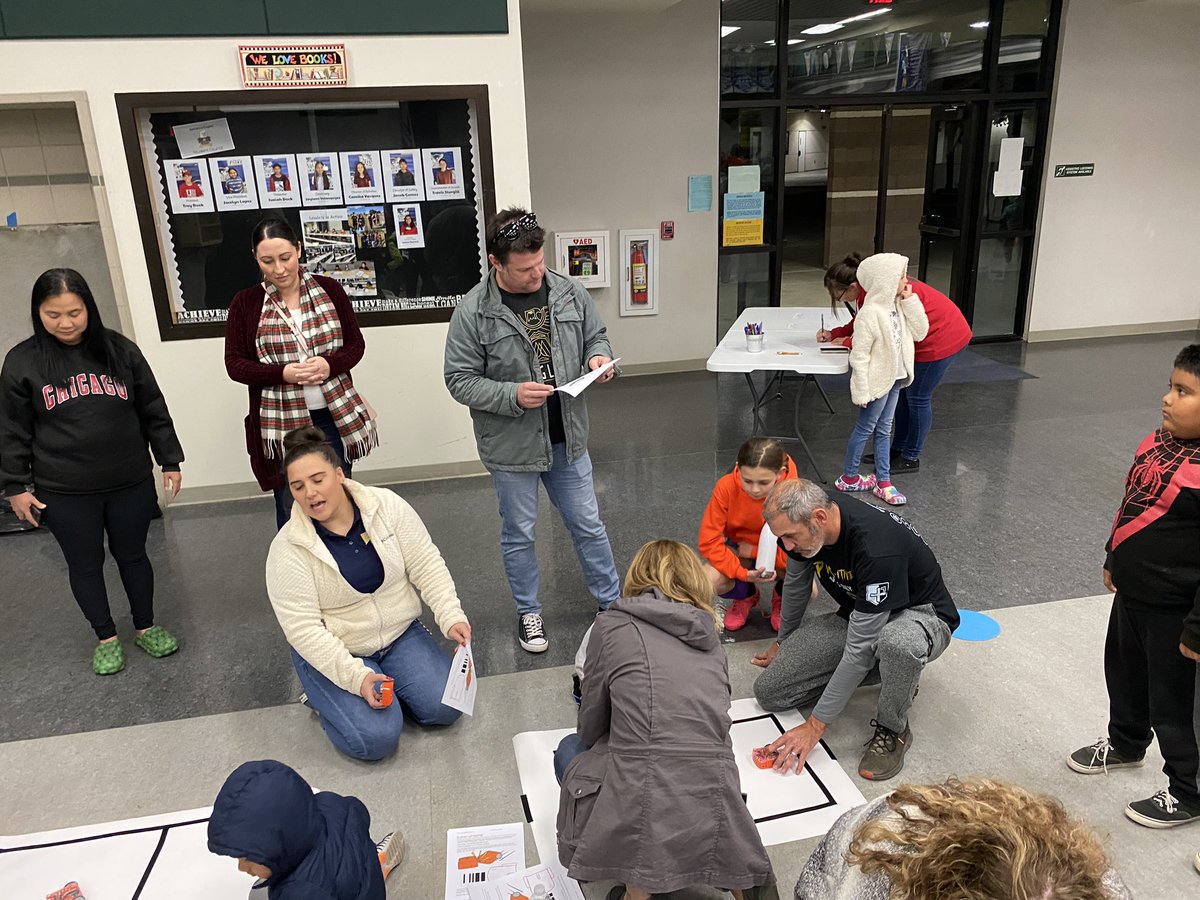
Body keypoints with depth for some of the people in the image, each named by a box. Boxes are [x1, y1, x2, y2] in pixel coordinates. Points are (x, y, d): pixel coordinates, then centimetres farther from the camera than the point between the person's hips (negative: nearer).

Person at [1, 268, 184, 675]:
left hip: (130, 483, 1)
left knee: (132, 555, 14)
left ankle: (146, 627, 33)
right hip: (64, 493, 0)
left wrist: (170, 461, 5)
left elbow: (153, 411, 4)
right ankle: (106, 637, 31)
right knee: (85, 564, 13)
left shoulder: (120, 350, -2)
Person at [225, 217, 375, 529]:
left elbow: (356, 344, 4)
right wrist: (282, 373, -19)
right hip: (281, 423, -1)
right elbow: (234, 364, -2)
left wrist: (330, 364, -17)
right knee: (291, 507, 8)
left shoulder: (329, 290, 0)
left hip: (334, 416, 1)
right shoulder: (245, 303, -3)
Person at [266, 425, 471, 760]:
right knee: (376, 739, -19)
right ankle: (324, 695, 9)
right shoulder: (288, 549, -20)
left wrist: (451, 617, -21)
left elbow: (426, 566, -8)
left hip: (400, 633, 3)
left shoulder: (387, 506, -13)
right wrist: (354, 676, -30)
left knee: (445, 708, -11)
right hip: (332, 654, -3)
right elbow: (303, 629, -21)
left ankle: (381, 681, 14)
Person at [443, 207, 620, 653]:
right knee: (518, 534, 14)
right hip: (512, 445, -3)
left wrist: (600, 358, -12)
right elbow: (460, 380, -11)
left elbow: (596, 335, 11)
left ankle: (613, 603, 35)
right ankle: (528, 612, 36)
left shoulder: (569, 292, -4)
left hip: (567, 438, 3)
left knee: (588, 525, 16)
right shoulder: (473, 312, -15)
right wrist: (513, 395, -25)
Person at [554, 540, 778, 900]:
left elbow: (590, 726, 13)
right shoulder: (710, 638, 16)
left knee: (571, 750, 26)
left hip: (643, 817, -4)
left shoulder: (612, 624, 4)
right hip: (716, 819, 4)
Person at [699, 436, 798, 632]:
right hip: (739, 551, 1)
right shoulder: (727, 487, -28)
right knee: (710, 581, -29)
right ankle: (746, 596, 10)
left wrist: (751, 550, -25)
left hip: (777, 554, -1)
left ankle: (781, 598, 12)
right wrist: (743, 573, -33)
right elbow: (709, 542, -24)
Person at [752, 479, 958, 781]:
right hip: (856, 617, 7)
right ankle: (890, 672, 9)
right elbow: (796, 583, 7)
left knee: (898, 642, -45)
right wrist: (783, 643, 22)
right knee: (768, 690, -7)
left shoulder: (878, 549, -38)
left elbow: (859, 649, -34)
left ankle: (892, 729, -12)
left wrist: (815, 726, -28)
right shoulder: (804, 524, -16)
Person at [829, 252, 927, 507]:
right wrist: (862, 391, -20)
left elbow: (920, 332, 2)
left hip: (895, 379, 8)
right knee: (865, 429, 6)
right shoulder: (871, 312, -22)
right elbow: (860, 355, -21)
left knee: (883, 430, 14)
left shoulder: (898, 305, 1)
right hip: (877, 380, -8)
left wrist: (910, 301, -7)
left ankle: (883, 482, 22)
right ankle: (848, 478, 22)